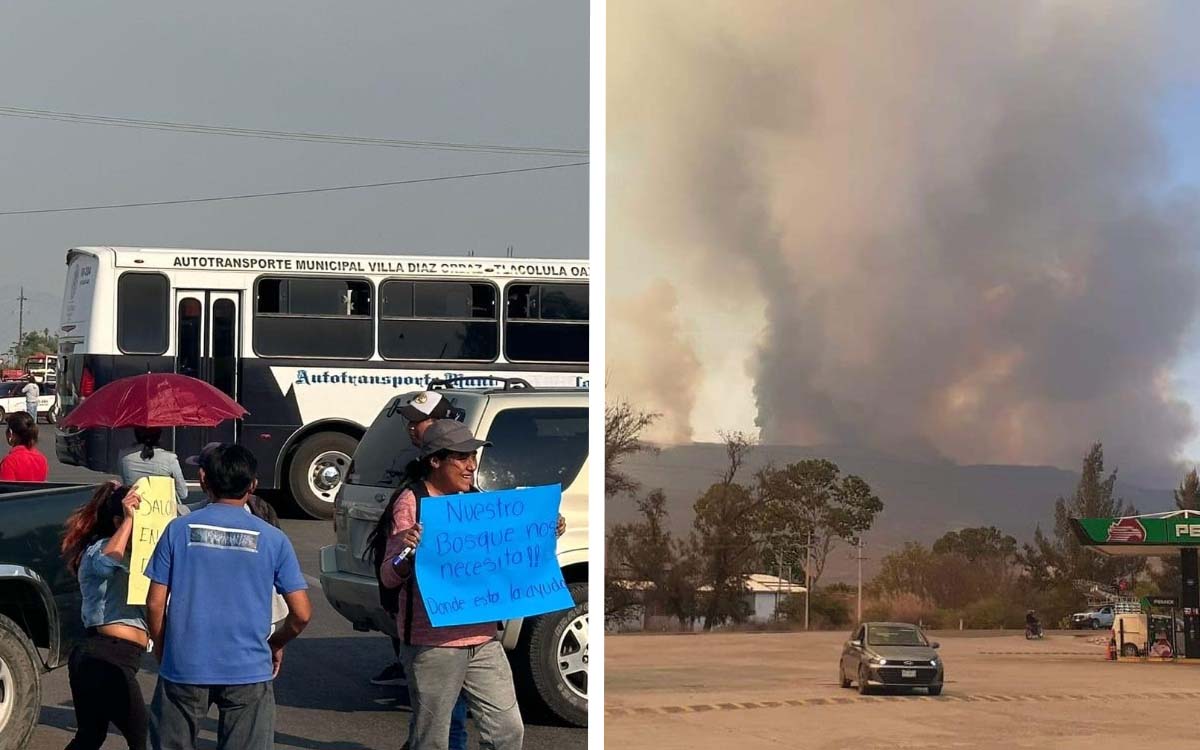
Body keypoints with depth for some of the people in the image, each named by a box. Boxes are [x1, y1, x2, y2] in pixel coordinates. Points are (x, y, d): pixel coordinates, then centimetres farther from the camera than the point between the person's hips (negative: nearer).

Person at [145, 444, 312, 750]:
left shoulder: (179, 530, -1)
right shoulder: (272, 539, -2)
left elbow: (155, 605, -1)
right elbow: (301, 614, -3)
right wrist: (276, 644, 16)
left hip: (184, 667, 1)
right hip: (249, 670, -1)